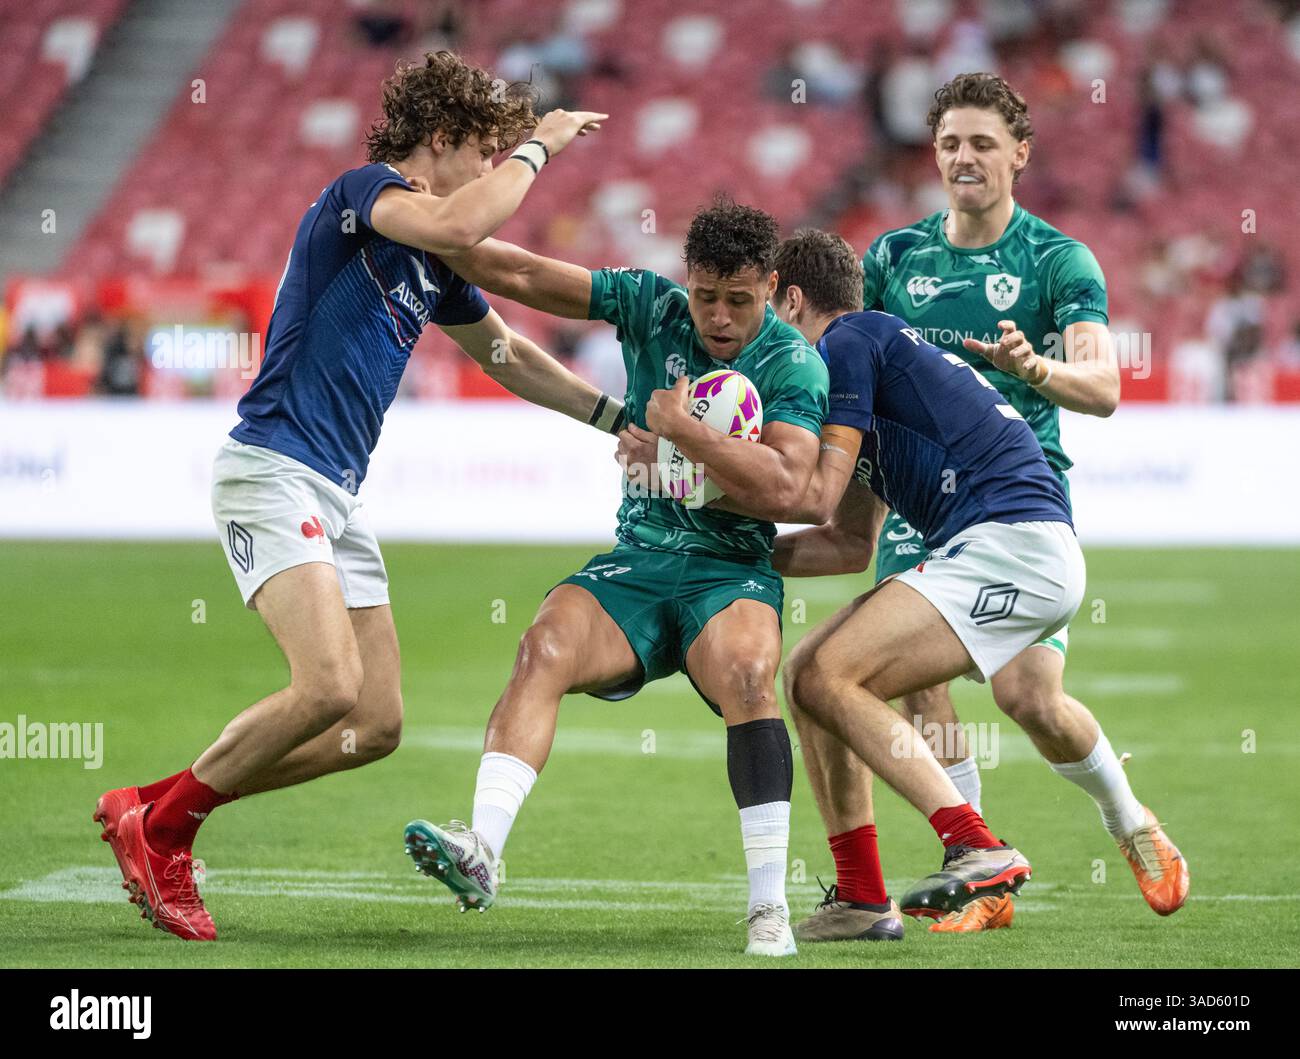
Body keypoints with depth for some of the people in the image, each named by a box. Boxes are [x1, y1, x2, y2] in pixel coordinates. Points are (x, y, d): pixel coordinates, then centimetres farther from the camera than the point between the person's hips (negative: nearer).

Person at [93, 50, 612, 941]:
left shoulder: (435, 266, 18)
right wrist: (539, 144, -16)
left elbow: (505, 353, 33)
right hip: (272, 468, -9)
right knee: (329, 686, -24)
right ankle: (155, 825, -6)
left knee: (378, 724, 2)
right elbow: (460, 223, -30)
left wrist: (618, 418, 31)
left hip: (338, 495, 9)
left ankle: (160, 806, 12)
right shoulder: (367, 191, -9)